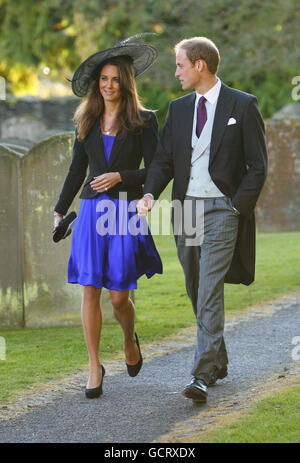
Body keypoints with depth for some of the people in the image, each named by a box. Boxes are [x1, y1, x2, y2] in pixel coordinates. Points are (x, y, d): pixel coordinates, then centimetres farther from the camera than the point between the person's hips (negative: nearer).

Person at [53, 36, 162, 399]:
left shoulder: (143, 121, 0)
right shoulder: (86, 121, 11)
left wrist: (120, 177, -14)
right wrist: (60, 210, 15)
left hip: (126, 213, -3)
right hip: (92, 210, 3)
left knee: (119, 297, -2)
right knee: (90, 291, -3)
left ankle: (130, 341, 30)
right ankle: (95, 367, 5)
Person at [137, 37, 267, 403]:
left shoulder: (242, 105, -3)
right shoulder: (179, 108, 13)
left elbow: (257, 165, -3)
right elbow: (163, 159, 11)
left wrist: (238, 208, -11)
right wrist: (150, 193, -8)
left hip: (222, 208, -6)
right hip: (186, 207, 6)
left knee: (210, 290, -16)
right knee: (196, 291, 11)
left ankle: (202, 375, -20)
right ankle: (217, 362, 28)